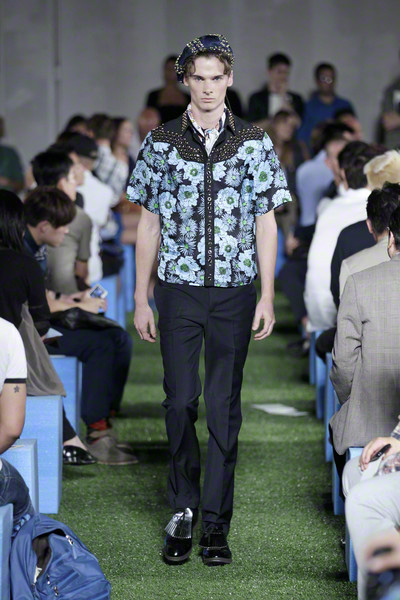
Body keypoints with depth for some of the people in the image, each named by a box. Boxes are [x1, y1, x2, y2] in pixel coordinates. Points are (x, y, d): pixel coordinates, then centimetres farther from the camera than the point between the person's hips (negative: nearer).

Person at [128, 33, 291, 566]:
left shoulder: (254, 143, 3)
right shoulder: (161, 142, 4)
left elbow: (265, 223, 4)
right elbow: (149, 224, 7)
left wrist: (267, 297, -2)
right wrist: (141, 299, 3)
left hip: (234, 292, 0)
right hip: (178, 291, 0)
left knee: (224, 405, 1)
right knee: (180, 401, 0)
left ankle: (216, 522, 7)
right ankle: (183, 511, 14)